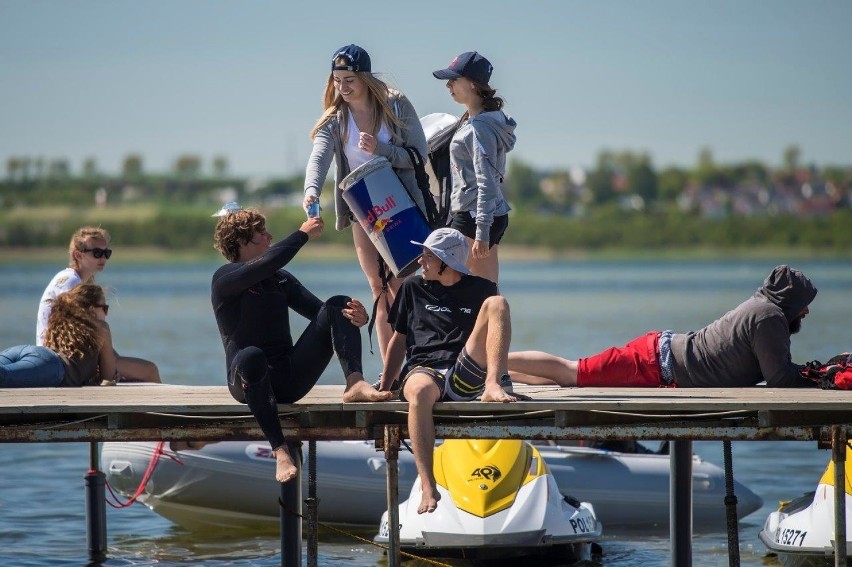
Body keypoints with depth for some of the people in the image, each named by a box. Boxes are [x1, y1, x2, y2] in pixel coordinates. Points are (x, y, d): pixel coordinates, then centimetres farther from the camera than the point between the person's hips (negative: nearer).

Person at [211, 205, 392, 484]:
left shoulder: (281, 279, 20)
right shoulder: (225, 278, -2)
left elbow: (319, 310, 13)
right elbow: (267, 263, -22)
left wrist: (356, 317, -8)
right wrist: (303, 234, -13)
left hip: (290, 378, 6)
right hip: (249, 378, -6)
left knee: (338, 306, -7)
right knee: (251, 355, -43)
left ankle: (355, 383, -32)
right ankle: (280, 451, -46)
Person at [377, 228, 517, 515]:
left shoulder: (480, 289, 17)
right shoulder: (413, 287, 21)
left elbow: (497, 334, 23)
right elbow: (399, 339, 23)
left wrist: (492, 378, 9)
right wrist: (383, 389, 17)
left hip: (466, 375, 0)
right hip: (424, 369, 0)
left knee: (497, 303, -19)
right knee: (421, 391, -42)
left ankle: (492, 387, -33)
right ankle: (428, 489, -46)